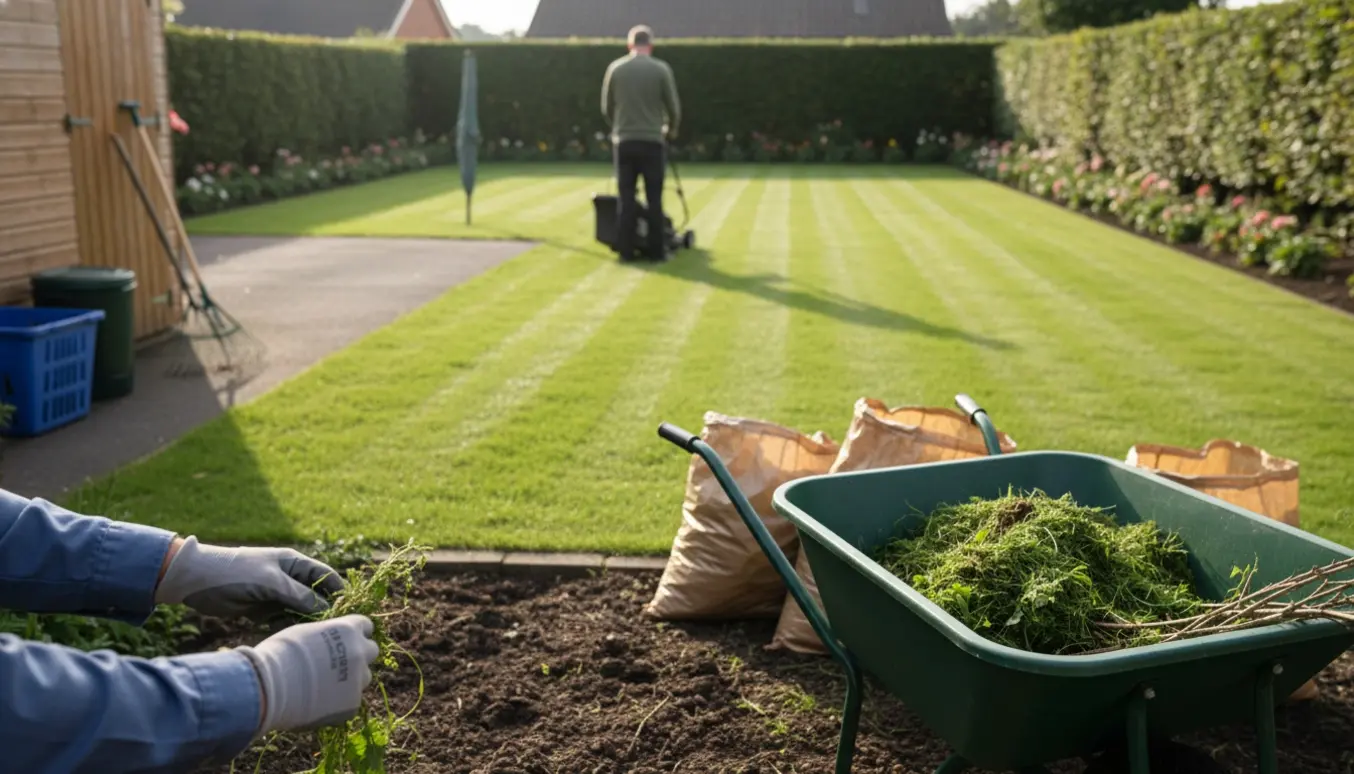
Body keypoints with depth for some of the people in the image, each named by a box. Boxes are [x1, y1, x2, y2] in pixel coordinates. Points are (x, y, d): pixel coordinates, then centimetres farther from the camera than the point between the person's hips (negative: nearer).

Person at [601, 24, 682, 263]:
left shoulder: (615, 68, 3)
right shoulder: (661, 69, -2)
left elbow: (606, 107, 10)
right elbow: (674, 107, 3)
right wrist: (671, 130, 23)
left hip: (624, 141, 2)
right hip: (652, 140, -1)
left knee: (626, 198, 5)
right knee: (654, 198, 3)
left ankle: (626, 250, 4)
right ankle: (656, 250, 5)